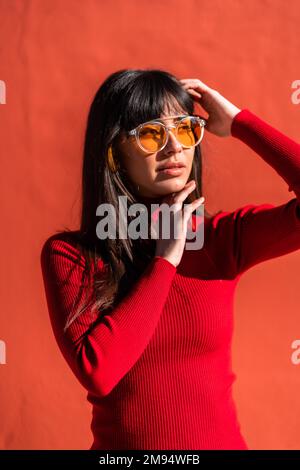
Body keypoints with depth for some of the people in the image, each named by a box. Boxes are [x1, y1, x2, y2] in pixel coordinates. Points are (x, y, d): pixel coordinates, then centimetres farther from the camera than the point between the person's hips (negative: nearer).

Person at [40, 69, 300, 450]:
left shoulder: (222, 237, -8)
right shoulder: (68, 253, -12)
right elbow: (97, 371, -23)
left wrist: (238, 122, -15)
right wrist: (165, 259, -19)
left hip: (222, 439, 2)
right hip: (120, 441, -1)